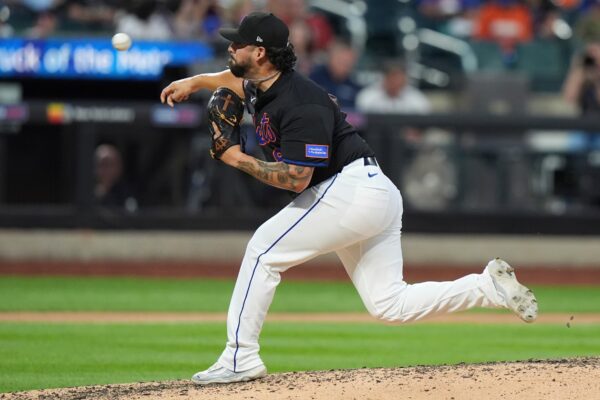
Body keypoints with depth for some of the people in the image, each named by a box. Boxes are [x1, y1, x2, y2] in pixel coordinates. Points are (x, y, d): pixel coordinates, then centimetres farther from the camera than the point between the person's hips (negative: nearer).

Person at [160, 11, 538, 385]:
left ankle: (240, 358, -7)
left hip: (352, 188, -10)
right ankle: (490, 285, 4)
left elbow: (295, 178, -25)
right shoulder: (260, 86, 10)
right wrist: (194, 81, 25)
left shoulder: (300, 104, -20)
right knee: (390, 305, 7)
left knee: (264, 250, -8)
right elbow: (235, 77, 37)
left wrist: (240, 160, -16)